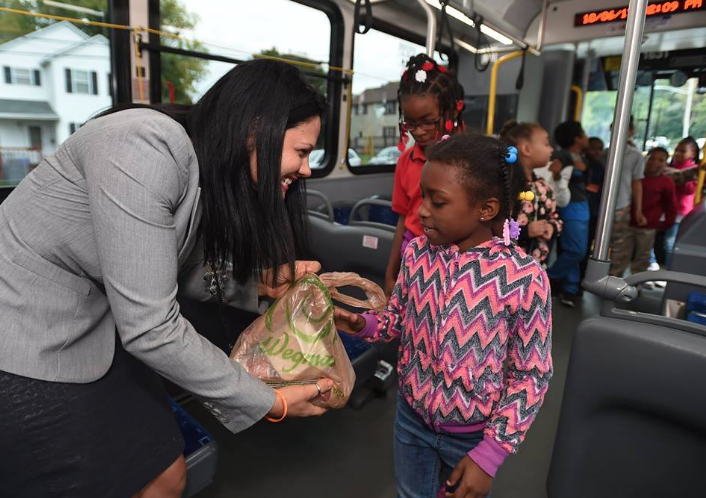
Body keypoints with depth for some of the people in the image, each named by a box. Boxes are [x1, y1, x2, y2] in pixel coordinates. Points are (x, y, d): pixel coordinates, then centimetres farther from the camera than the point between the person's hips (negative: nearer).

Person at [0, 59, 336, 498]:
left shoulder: (212, 171, -3)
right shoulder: (145, 149, -29)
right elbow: (149, 328, -29)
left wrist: (260, 283, -6)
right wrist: (269, 403, -20)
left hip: (98, 331, 7)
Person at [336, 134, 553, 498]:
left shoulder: (524, 278, -25)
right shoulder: (416, 253, -13)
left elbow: (531, 374, -15)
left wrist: (491, 452, -16)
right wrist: (364, 324, -17)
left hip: (474, 434, -3)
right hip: (412, 416, 4)